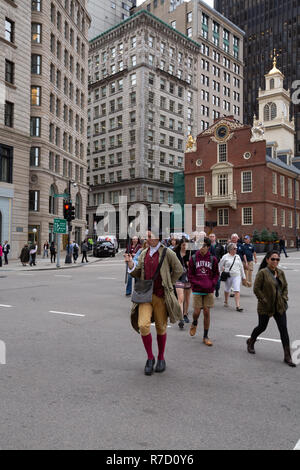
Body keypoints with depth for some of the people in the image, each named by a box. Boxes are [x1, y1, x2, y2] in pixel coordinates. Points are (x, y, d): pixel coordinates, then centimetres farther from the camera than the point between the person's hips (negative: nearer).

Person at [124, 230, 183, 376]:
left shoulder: (167, 253, -3)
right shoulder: (144, 254, 11)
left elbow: (178, 270, 3)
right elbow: (137, 274, 14)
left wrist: (168, 284, 4)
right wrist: (130, 263, -3)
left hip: (161, 295, -3)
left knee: (161, 328, 8)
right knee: (143, 325, -13)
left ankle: (161, 358, 29)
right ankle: (150, 357, 7)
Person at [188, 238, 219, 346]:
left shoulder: (213, 259, 1)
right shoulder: (193, 258, -1)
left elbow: (216, 274, 8)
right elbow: (190, 275, 2)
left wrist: (212, 284, -8)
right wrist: (199, 284, -11)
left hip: (209, 290, 1)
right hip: (197, 290, -1)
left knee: (207, 313, 3)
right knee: (197, 312, -2)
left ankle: (205, 336, 17)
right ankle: (194, 324, 34)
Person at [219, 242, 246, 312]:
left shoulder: (237, 257, 9)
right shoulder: (225, 257, -2)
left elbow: (241, 267, 16)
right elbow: (220, 266, 5)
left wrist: (243, 276, 16)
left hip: (237, 276, 1)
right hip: (228, 276, -1)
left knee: (237, 290, -10)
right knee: (227, 290, 15)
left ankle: (237, 306, -13)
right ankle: (226, 302, 38)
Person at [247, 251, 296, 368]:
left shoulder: (281, 272, 6)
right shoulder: (262, 272, -13)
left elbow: (285, 287, 16)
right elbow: (256, 289, -14)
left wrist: (284, 298, 3)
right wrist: (264, 300, -15)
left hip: (280, 307, 5)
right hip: (265, 307, -5)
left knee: (284, 329, 0)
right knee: (262, 327, 11)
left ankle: (287, 357, 7)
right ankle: (251, 342, 40)